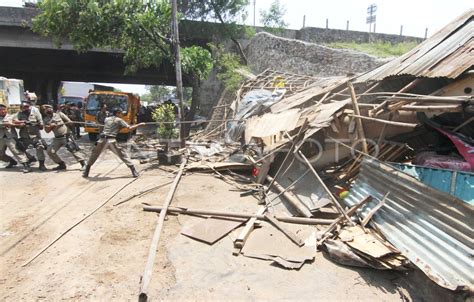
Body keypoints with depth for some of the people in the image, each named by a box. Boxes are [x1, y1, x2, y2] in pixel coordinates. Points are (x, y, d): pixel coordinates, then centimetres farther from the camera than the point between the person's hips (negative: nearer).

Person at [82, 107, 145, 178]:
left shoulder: (107, 119, 19)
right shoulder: (119, 120, 5)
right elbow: (130, 128, -3)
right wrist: (139, 124, 5)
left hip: (103, 140, 4)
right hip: (112, 140, -4)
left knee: (94, 155, 19)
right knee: (123, 155, 2)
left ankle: (86, 172, 23)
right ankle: (134, 171, -2)